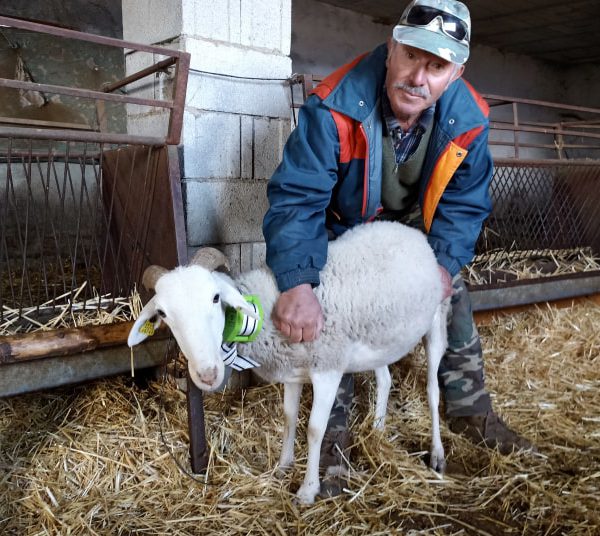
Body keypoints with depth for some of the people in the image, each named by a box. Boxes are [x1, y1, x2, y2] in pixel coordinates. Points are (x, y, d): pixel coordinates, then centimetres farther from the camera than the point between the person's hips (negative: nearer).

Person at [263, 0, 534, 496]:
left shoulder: (469, 119, -24)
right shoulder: (335, 106, -38)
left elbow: (465, 203, -10)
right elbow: (296, 197, -42)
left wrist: (445, 261, -25)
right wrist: (298, 283, -55)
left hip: (415, 225, 4)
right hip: (345, 227, -3)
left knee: (456, 307, 7)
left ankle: (470, 410, 27)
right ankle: (334, 435, 7)